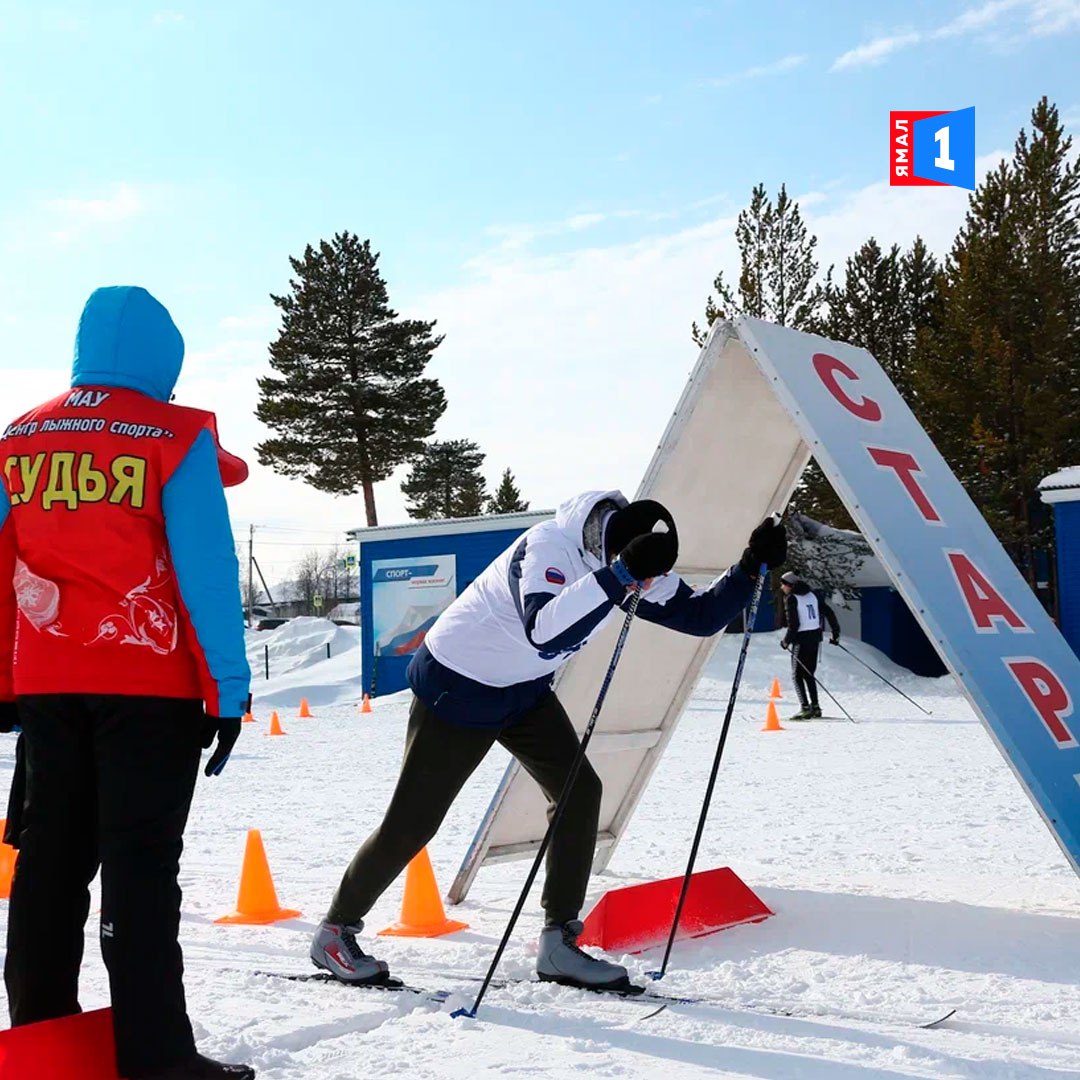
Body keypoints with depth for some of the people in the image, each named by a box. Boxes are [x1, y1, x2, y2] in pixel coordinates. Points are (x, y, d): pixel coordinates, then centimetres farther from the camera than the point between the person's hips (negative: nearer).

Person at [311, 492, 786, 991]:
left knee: (579, 791, -5)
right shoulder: (547, 548, -33)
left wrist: (751, 566, -17)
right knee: (413, 820, 0)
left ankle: (559, 944, 3)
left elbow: (699, 616, -4)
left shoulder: (639, 572, -8)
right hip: (457, 686, -7)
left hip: (525, 688, 8)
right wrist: (620, 575, -56)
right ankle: (336, 930, 19)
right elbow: (544, 633, -50)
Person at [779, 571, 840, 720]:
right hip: (816, 637, 7)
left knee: (797, 674, 0)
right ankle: (815, 707, 10)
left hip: (802, 639, -7)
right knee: (809, 674, 15)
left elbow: (793, 624, -15)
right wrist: (836, 633, 15)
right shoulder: (813, 595, 11)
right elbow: (829, 613, 9)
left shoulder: (791, 598, -9)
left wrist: (786, 641, -4)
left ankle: (805, 708, -11)